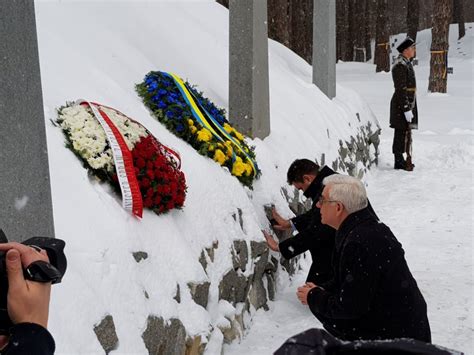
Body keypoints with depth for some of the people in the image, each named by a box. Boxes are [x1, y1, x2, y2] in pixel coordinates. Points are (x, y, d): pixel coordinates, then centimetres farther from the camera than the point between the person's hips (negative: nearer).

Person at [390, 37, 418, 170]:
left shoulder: (406, 63, 16)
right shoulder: (400, 65, -17)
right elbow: (401, 90, -22)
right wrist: (406, 109, -23)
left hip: (408, 103, 10)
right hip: (402, 105, -10)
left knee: (405, 133, 15)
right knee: (401, 134, -5)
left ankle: (402, 161, 23)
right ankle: (399, 162, 1)